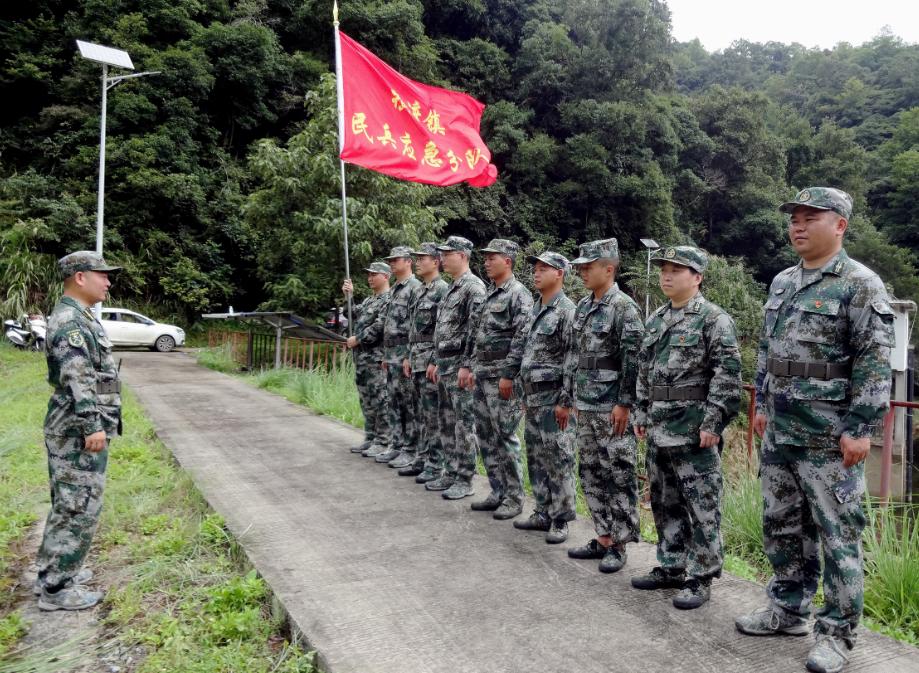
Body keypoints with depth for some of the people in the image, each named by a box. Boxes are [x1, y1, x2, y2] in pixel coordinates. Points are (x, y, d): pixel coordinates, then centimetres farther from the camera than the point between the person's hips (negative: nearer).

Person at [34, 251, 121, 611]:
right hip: (79, 432, -11)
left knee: (68, 505, 19)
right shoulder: (70, 319, -18)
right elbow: (77, 379, -25)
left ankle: (53, 571, 30)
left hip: (77, 430, 11)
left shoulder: (78, 317, 15)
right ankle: (56, 589, 6)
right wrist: (92, 426, -26)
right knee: (79, 508, -3)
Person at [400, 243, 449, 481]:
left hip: (432, 357, -9)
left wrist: (435, 361, -20)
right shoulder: (420, 290, 17)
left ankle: (436, 465, 3)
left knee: (434, 415, -4)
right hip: (417, 358, 9)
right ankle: (422, 459, 21)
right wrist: (408, 356, 17)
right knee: (421, 414, 13)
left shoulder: (442, 289, -11)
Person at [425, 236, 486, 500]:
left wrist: (466, 365, -22)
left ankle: (465, 480, 5)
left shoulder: (474, 287, -13)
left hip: (460, 366, -10)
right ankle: (451, 473, 23)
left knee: (464, 425, -2)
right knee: (447, 424, 14)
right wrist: (435, 361, 20)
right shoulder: (452, 287, 17)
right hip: (444, 366, 10)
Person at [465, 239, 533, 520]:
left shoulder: (519, 294, -11)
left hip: (501, 377, -9)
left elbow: (522, 338, -18)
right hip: (481, 375, 9)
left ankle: (514, 498, 8)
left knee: (505, 437, -3)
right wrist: (471, 367, 16)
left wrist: (508, 375, -21)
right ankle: (497, 492, 22)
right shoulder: (488, 294, 16)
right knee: (485, 436, 12)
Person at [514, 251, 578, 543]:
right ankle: (543, 513, 25)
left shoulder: (567, 311, -13)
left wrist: (566, 401, -19)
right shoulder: (536, 310, 15)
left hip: (554, 398, -9)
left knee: (559, 459, -1)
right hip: (533, 396, 9)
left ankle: (560, 520, 9)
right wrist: (526, 395, 19)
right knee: (536, 457, 14)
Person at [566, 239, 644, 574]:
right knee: (591, 473, 13)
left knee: (619, 476, 1)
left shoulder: (624, 307, -11)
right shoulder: (583, 306, 12)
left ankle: (618, 545, 12)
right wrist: (574, 396, 16)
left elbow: (632, 359, -15)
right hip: (585, 406, 8)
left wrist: (624, 404, -17)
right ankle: (603, 538, 25)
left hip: (611, 408, -8)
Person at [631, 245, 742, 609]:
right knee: (664, 502, 15)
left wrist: (712, 422, -18)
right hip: (659, 429, 8)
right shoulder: (656, 320, 14)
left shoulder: (714, 319, -9)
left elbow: (727, 374, -14)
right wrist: (641, 414, 14)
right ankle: (670, 567, 29)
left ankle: (701, 578, 13)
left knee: (702, 507, 2)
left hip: (694, 428, -8)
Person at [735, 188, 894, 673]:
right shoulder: (782, 283, 12)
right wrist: (762, 405, 16)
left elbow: (875, 363, -14)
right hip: (779, 433, 8)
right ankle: (787, 611, 32)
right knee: (781, 526, 16)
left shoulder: (860, 285, -10)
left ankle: (836, 632, 18)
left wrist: (861, 429, -18)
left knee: (838, 535, 4)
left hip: (829, 438, -7)